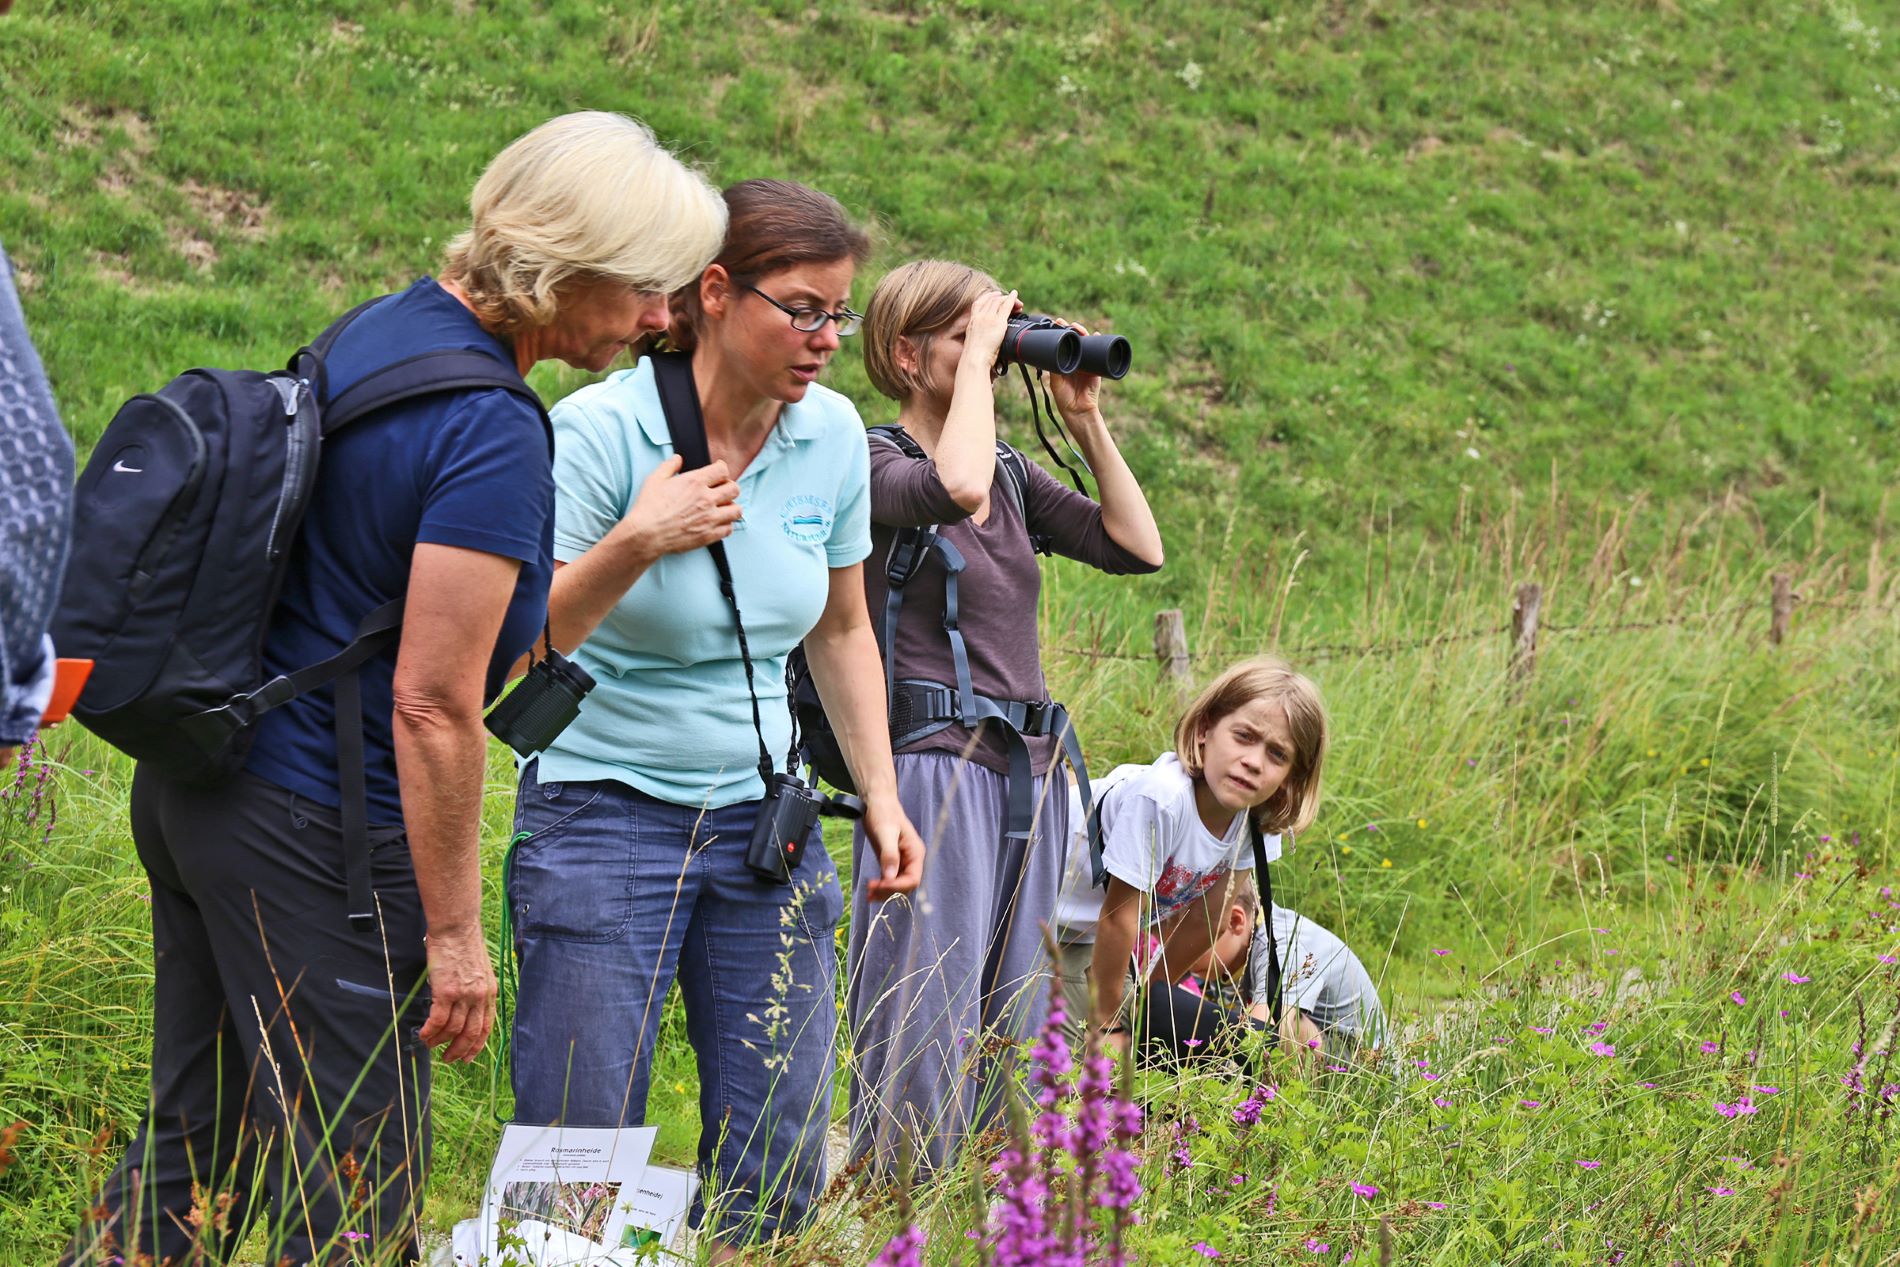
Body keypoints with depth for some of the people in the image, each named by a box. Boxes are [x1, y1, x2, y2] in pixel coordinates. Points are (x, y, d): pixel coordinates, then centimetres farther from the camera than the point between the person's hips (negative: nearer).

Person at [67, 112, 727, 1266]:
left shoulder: (381, 327, 8)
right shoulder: (492, 435, -20)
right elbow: (432, 706, -20)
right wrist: (455, 932, -14)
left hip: (191, 787, 9)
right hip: (316, 841, -9)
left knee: (191, 1154, 17)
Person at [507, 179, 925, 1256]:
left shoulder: (832, 434, 3)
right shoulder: (600, 430, -13)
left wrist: (881, 796, 13)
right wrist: (635, 544, -25)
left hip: (765, 819, 5)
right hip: (606, 812, -5)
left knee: (781, 1159, 3)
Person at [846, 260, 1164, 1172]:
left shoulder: (1013, 475, 16)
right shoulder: (873, 463, -5)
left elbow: (1139, 546, 11)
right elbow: (955, 490, -27)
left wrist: (1086, 420, 6)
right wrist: (979, 354, -15)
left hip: (1030, 770, 8)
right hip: (933, 763, -8)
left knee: (1009, 1041, 9)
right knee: (924, 1039, -10)